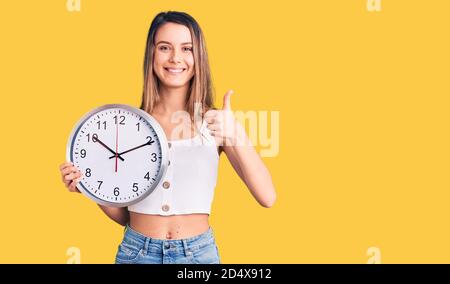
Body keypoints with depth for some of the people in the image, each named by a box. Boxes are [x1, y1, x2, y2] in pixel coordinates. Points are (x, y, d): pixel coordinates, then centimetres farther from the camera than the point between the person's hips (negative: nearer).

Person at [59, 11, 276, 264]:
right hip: (137, 252, 0)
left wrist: (236, 134, -23)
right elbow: (123, 214, 6)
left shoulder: (216, 121, -5)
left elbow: (267, 198, -13)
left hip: (198, 252, 0)